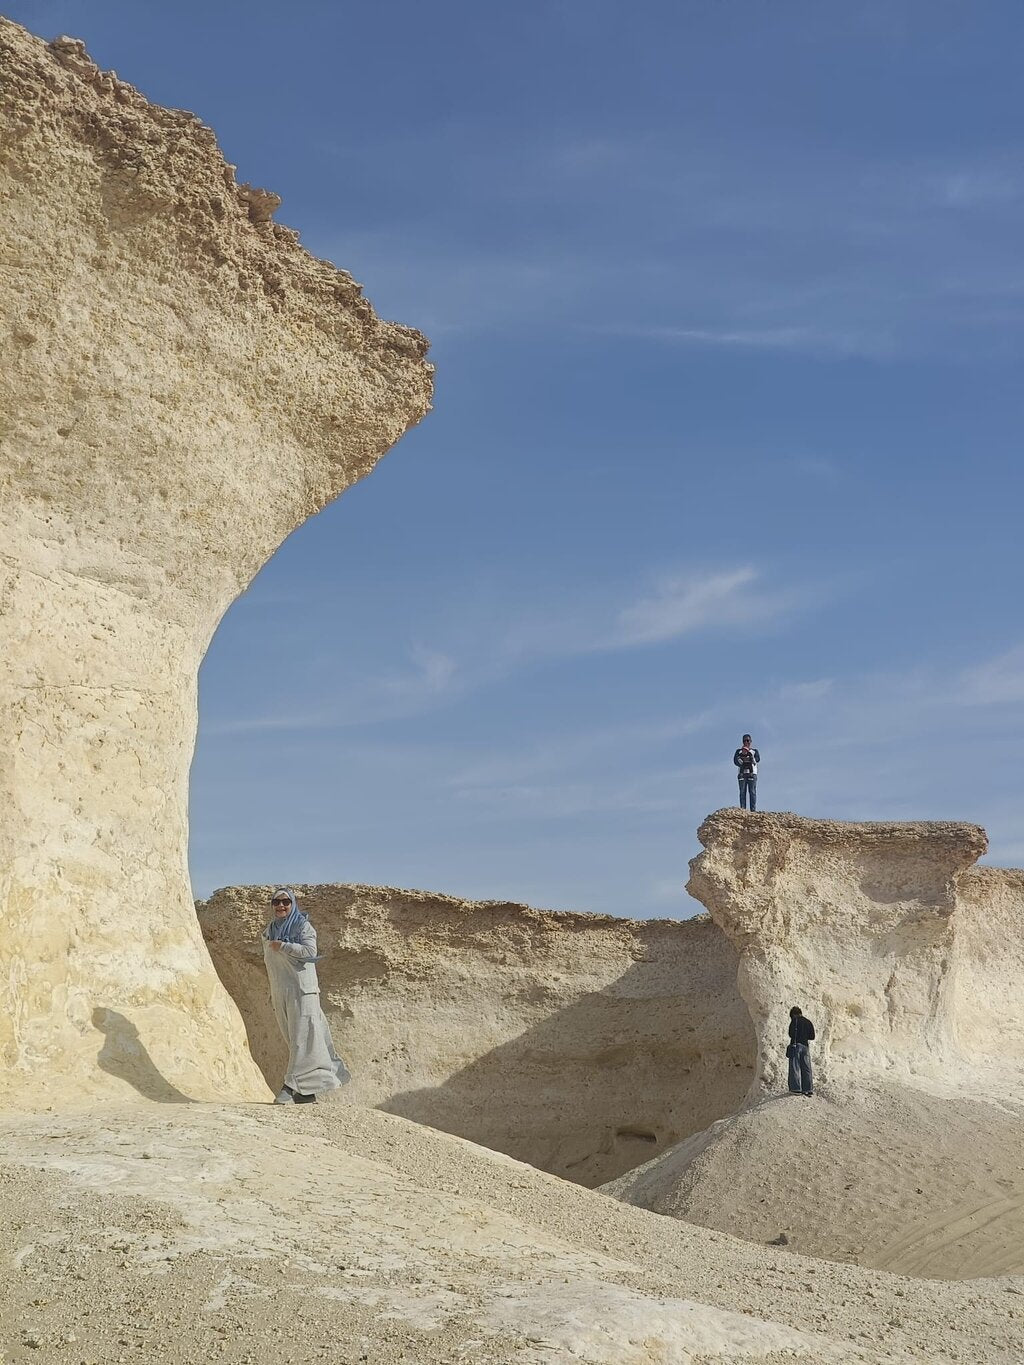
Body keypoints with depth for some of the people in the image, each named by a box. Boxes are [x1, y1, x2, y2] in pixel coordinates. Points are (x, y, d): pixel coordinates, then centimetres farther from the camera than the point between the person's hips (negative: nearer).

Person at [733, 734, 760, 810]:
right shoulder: (739, 751, 18)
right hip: (742, 774, 1)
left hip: (752, 773, -1)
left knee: (752, 792, -9)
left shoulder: (754, 751, 17)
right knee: (742, 792, -8)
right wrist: (742, 753, -13)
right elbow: (735, 761, 2)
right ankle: (742, 809, -13)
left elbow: (757, 759, -3)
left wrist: (749, 753, -12)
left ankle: (753, 809, -13)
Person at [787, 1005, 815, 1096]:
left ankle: (796, 1088, -9)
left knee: (795, 1067, -4)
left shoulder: (795, 1020, -3)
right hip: (805, 1046, 5)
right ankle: (808, 1089, 8)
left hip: (796, 1045, -5)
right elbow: (812, 1037, 12)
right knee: (806, 1068, 9)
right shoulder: (808, 1022, 12)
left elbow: (791, 1033, -13)